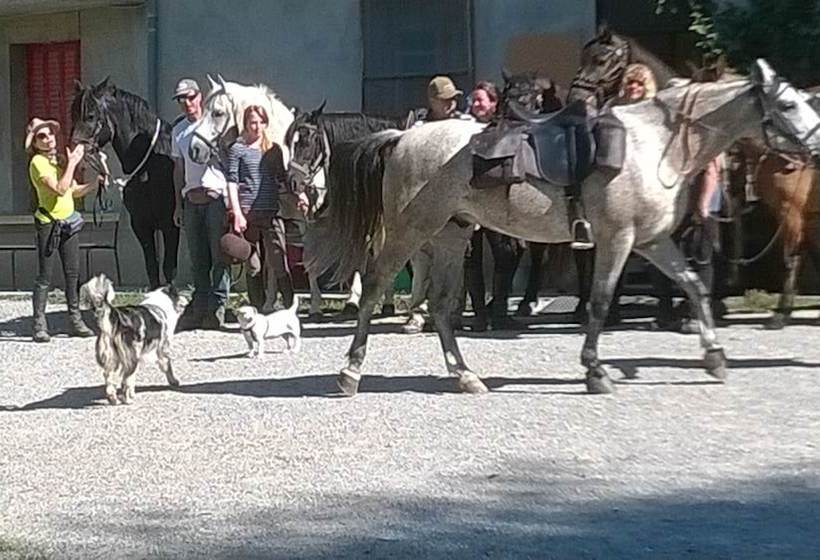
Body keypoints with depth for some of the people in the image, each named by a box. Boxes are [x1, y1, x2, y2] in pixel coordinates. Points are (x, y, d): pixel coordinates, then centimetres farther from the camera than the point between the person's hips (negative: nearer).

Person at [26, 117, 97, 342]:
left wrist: (95, 184, 4)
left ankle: (75, 321, 14)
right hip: (48, 223, -7)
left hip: (69, 221, 7)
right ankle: (39, 325, 1)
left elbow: (74, 191, 18)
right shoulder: (38, 162, -11)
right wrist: (73, 163, -19)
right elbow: (60, 189, -22)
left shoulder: (61, 158, 12)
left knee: (73, 273, 8)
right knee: (44, 276, -4)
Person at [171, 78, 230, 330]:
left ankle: (217, 309, -1)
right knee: (197, 260, 8)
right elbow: (179, 169, 18)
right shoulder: (178, 131, 15)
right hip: (191, 200, 5)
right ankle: (199, 307, 13)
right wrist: (178, 204, 14)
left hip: (216, 197, -5)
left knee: (219, 257, -4)